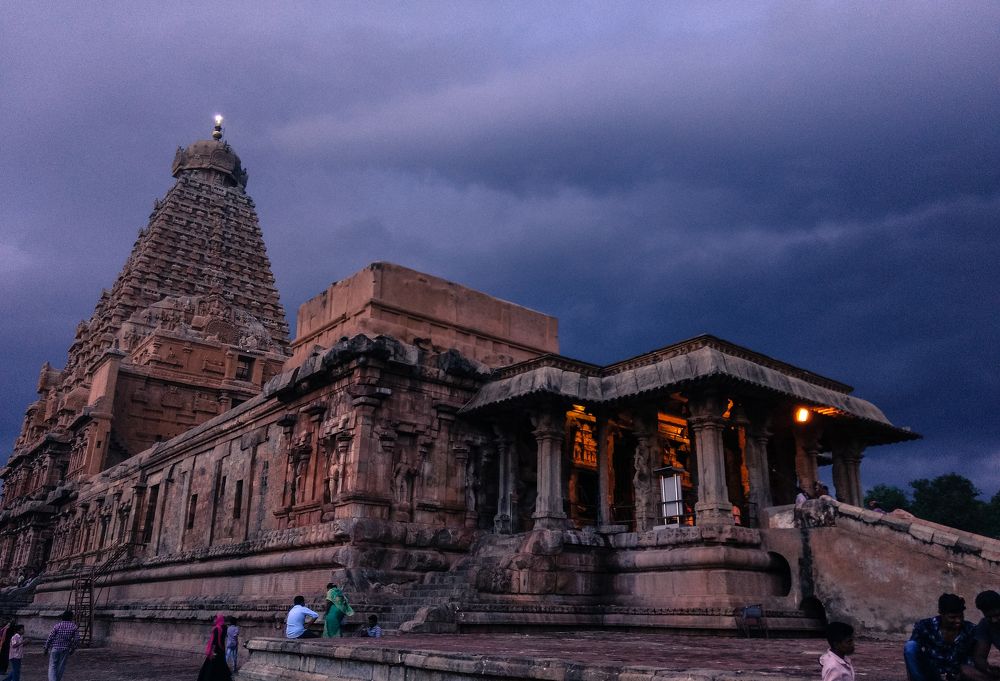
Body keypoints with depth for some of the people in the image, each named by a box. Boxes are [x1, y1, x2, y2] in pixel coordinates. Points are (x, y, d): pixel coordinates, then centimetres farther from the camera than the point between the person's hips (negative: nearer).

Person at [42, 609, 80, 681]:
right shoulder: (74, 627, -3)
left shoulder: (58, 625, -7)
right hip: (66, 650, 1)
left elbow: (50, 638, -6)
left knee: (52, 666, 4)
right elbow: (77, 640, -5)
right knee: (61, 667, 13)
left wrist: (45, 648, 5)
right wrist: (72, 649, 11)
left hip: (55, 648, -1)